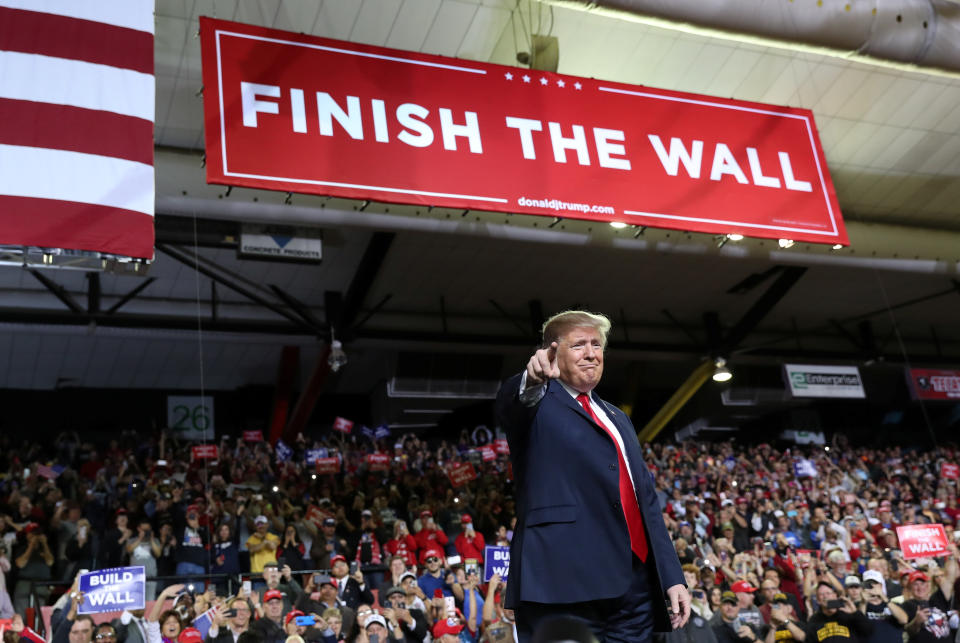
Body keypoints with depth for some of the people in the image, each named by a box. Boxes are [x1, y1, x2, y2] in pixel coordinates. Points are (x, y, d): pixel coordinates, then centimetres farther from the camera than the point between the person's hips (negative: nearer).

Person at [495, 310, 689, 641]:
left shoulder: (618, 419, 25)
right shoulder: (536, 406, 5)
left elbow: (646, 501, 21)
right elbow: (509, 402, -21)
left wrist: (672, 577, 12)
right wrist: (532, 380, -44)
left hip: (636, 589, 6)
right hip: (564, 585, -6)